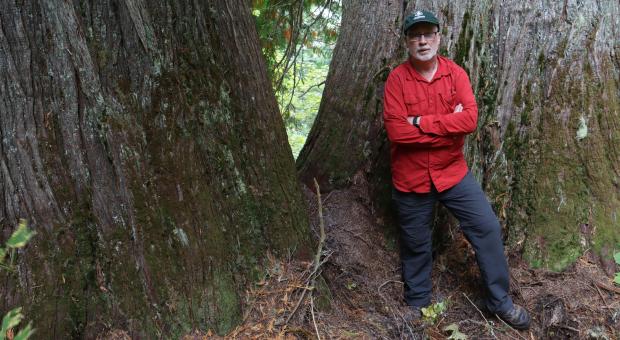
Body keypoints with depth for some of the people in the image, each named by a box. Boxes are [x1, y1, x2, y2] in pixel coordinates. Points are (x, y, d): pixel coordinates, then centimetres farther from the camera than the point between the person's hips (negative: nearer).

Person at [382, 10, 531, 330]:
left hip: (453, 172, 2)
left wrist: (421, 122, -22)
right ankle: (417, 303, 36)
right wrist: (448, 126, -19)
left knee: (488, 228, 1)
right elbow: (396, 132, -22)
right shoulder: (396, 79, -11)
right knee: (415, 244, 12)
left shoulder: (455, 73, -3)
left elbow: (470, 119, -17)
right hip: (411, 178, -2)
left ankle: (499, 300, 22)